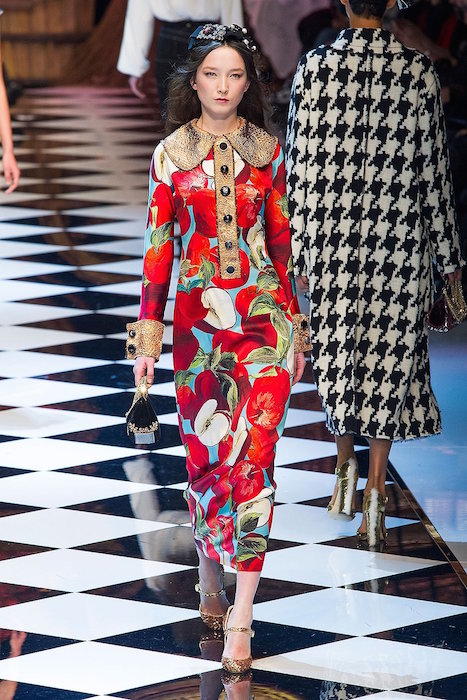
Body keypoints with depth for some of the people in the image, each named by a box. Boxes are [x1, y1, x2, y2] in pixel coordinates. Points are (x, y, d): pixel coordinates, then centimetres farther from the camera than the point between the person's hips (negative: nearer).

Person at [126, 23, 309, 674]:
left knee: (254, 456, -9)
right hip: (198, 320, 1)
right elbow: (158, 248, 3)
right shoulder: (171, 155, 3)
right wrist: (148, 334, -1)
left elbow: (282, 242, 9)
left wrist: (295, 325, 9)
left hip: (264, 317, 0)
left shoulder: (267, 151, 5)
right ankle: (210, 571, 33)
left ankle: (241, 617, -8)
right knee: (205, 455, 8)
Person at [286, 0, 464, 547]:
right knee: (389, 356, 6)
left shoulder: (315, 68, -6)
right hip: (400, 238, 0)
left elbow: (300, 166, -4)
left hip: (333, 237, 0)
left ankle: (345, 466, 23)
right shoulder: (418, 71, -6)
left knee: (337, 351, 17)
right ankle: (375, 491, 3)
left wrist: (294, 247, 4)